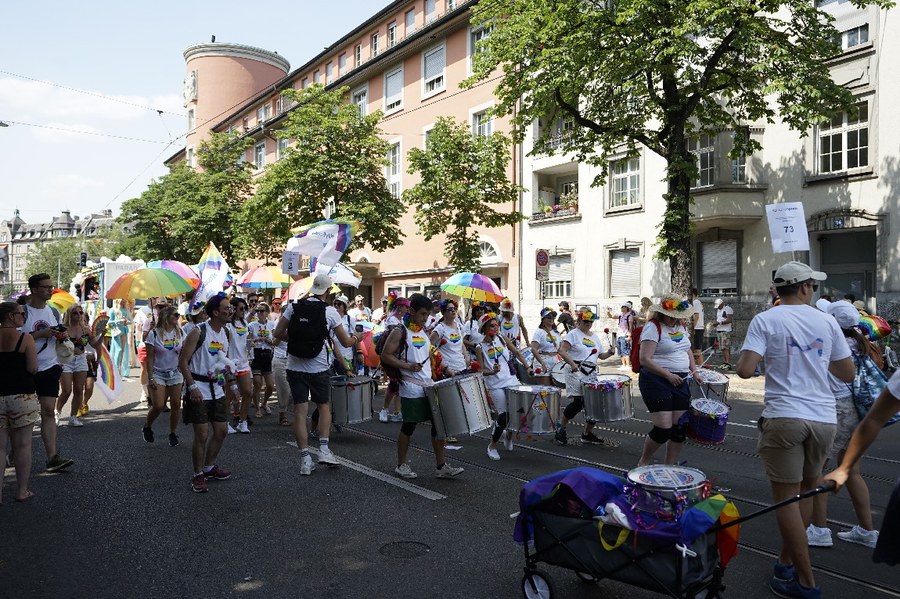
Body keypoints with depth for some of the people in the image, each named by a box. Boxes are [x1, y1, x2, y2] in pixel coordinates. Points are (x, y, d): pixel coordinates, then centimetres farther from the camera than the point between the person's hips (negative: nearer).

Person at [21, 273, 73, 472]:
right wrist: (40, 333, -21)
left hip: (49, 368, 4)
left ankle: (52, 457, -6)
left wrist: (62, 336, -1)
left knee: (49, 412, -2)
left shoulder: (54, 312, 10)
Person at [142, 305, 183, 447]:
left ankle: (173, 433, 15)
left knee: (176, 404, -1)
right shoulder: (154, 333, -8)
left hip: (175, 373, 3)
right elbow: (149, 358, -7)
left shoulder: (180, 332, 3)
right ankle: (147, 427, 20)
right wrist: (151, 378, -13)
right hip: (158, 374, -3)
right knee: (158, 406, -10)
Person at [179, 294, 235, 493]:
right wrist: (192, 387, -21)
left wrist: (232, 384, 16)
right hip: (199, 390, -7)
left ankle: (209, 468, 31)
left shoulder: (227, 333, 8)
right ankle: (198, 476, 11)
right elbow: (183, 361, -14)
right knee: (202, 435, -6)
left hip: (217, 389, 7)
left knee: (222, 431, 12)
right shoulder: (198, 332, -14)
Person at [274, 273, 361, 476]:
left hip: (295, 367, 2)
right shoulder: (330, 311, -5)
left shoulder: (294, 306, 0)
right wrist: (355, 339, 24)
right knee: (324, 406, 19)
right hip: (318, 368, -1)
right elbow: (345, 342, 2)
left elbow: (278, 333, 1)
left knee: (300, 411, 4)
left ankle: (305, 459, 4)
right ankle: (324, 449, 9)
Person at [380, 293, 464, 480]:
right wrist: (407, 366, -20)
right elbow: (385, 355, -12)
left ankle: (441, 466, 13)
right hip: (411, 389, -7)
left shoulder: (425, 333, 14)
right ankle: (402, 465, 20)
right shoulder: (400, 332, -8)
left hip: (429, 387, 7)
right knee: (409, 426, 3)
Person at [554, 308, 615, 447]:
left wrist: (609, 353, 0)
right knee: (578, 402, -13)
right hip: (577, 373, -6)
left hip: (592, 373, 7)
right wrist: (572, 364, -23)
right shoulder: (573, 334, -2)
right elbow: (562, 351, -12)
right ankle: (561, 428, 8)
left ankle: (588, 434, 15)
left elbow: (601, 356, 21)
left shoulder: (595, 337, 18)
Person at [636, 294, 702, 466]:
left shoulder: (680, 327, 14)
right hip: (656, 382, -8)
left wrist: (694, 371, 12)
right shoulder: (653, 327, -12)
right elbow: (645, 359, -18)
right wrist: (668, 375, -21)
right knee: (663, 429, -10)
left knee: (680, 427, 5)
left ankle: (670, 466, 21)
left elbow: (688, 351, 28)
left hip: (680, 382, 8)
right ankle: (643, 463, 13)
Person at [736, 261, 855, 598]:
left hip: (784, 418, -4)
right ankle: (787, 561, 29)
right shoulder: (827, 322, 5)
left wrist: (766, 360, 8)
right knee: (806, 491, 20)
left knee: (787, 497, 3)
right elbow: (848, 374, 11)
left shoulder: (765, 321, -5)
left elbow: (745, 370, -15)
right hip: (824, 418, 4)